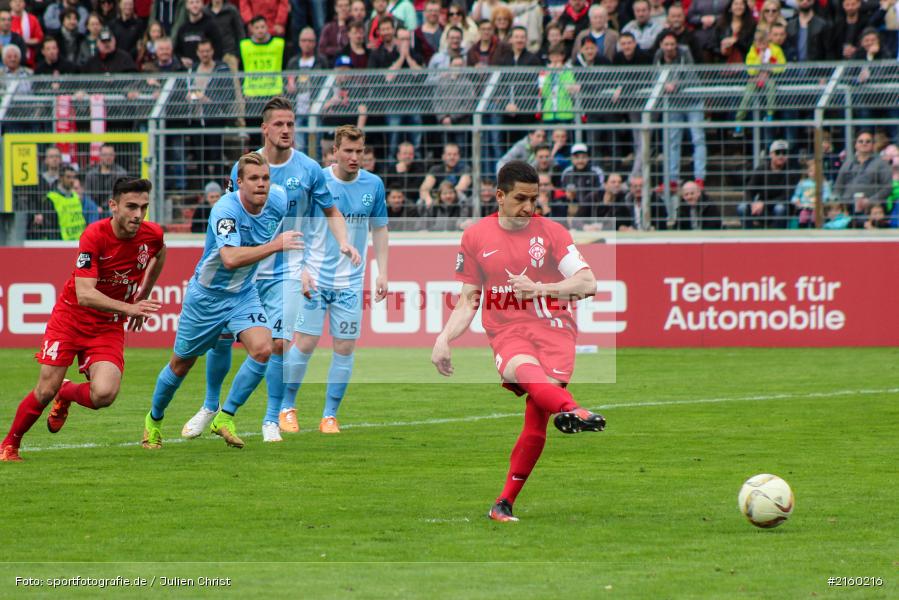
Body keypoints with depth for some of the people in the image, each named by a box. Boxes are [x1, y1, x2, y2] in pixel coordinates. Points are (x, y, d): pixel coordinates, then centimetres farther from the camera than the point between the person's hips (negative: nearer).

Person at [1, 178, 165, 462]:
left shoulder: (153, 234, -10)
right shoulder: (94, 236, -24)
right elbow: (84, 294, -31)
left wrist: (143, 298, 19)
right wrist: (128, 308, -41)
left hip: (109, 327, 3)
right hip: (71, 318, -3)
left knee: (103, 394, -19)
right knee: (45, 391, -7)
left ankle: (66, 395, 18)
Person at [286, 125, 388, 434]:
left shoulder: (373, 185, 1)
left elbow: (379, 229, 12)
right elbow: (297, 228, -3)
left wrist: (382, 272, 6)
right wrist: (301, 268, -12)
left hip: (351, 281, 2)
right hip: (315, 279, -2)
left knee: (345, 348, 1)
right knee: (304, 344, -4)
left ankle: (330, 415, 11)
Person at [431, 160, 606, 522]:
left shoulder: (550, 233, 7)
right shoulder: (476, 237, 12)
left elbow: (588, 284, 0)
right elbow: (468, 301, 18)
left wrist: (538, 288, -13)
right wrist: (444, 340, 5)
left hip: (553, 329, 0)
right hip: (506, 333, 0)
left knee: (536, 423, -14)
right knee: (525, 369, -38)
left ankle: (505, 504, -2)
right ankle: (571, 411, -69)